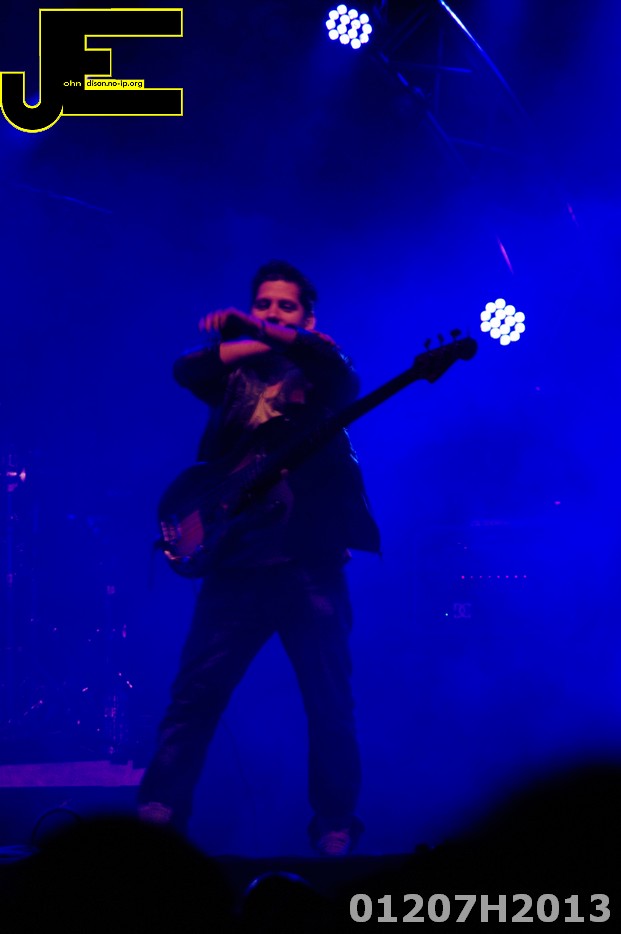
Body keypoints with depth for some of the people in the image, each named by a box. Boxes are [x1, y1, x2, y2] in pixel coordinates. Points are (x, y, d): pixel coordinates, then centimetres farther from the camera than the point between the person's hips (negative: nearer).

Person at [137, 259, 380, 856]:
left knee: (331, 704, 0)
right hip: (235, 559, 2)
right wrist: (252, 344, -4)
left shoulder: (319, 373, 10)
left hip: (310, 561, -2)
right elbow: (186, 370, -1)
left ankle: (335, 832, 10)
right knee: (195, 691, -5)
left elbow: (340, 374, -14)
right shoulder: (234, 373, 18)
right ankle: (158, 814, -4)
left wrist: (261, 334, -24)